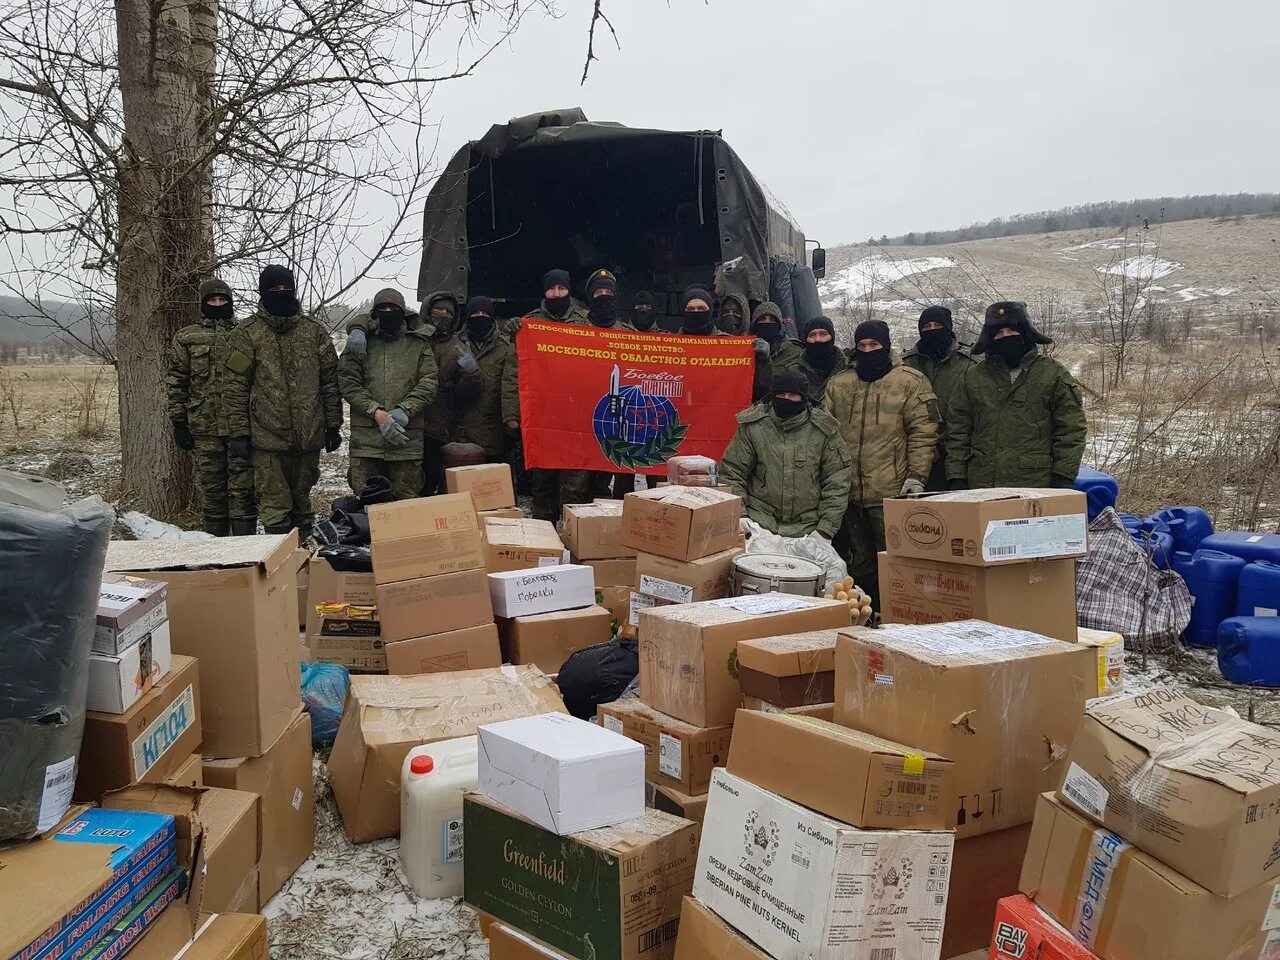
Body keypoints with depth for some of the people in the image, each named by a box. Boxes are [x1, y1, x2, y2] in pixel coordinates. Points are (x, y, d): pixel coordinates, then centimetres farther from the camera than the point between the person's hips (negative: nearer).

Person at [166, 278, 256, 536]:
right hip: (204, 427, 1)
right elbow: (177, 383, 7)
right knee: (211, 490, 7)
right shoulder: (186, 338, 9)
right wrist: (179, 423, 1)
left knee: (243, 488, -2)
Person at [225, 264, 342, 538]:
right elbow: (237, 387, -1)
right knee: (275, 506, -2)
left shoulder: (314, 330, 8)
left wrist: (333, 426, 8)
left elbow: (330, 381, 11)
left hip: (309, 434, 3)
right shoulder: (247, 333, 0)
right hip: (268, 436, -3)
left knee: (301, 501, 14)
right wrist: (239, 432, -6)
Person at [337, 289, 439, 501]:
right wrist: (377, 413, -13)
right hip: (366, 437, 0)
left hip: (407, 438, 0)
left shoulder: (419, 345, 11)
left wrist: (404, 410, -14)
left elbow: (428, 383, 2)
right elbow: (348, 383, 0)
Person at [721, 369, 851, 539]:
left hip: (808, 531, 1)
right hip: (759, 528, 0)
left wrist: (825, 529, -5)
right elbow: (731, 473, 4)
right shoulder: (752, 426, 0)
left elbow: (836, 484, 2)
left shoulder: (824, 428, 1)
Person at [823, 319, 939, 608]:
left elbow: (923, 433, -5)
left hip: (892, 495, -4)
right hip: (848, 494, 4)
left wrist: (916, 476, -12)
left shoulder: (910, 382, 0)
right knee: (860, 565, 13)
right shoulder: (838, 384, 13)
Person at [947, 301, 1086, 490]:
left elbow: (1070, 431, 2)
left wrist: (1063, 477, -5)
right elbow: (958, 433, 11)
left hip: (1037, 485, -2)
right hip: (982, 485, 2)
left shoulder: (1053, 374, 5)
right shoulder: (973, 377, 12)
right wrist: (956, 477, 3)